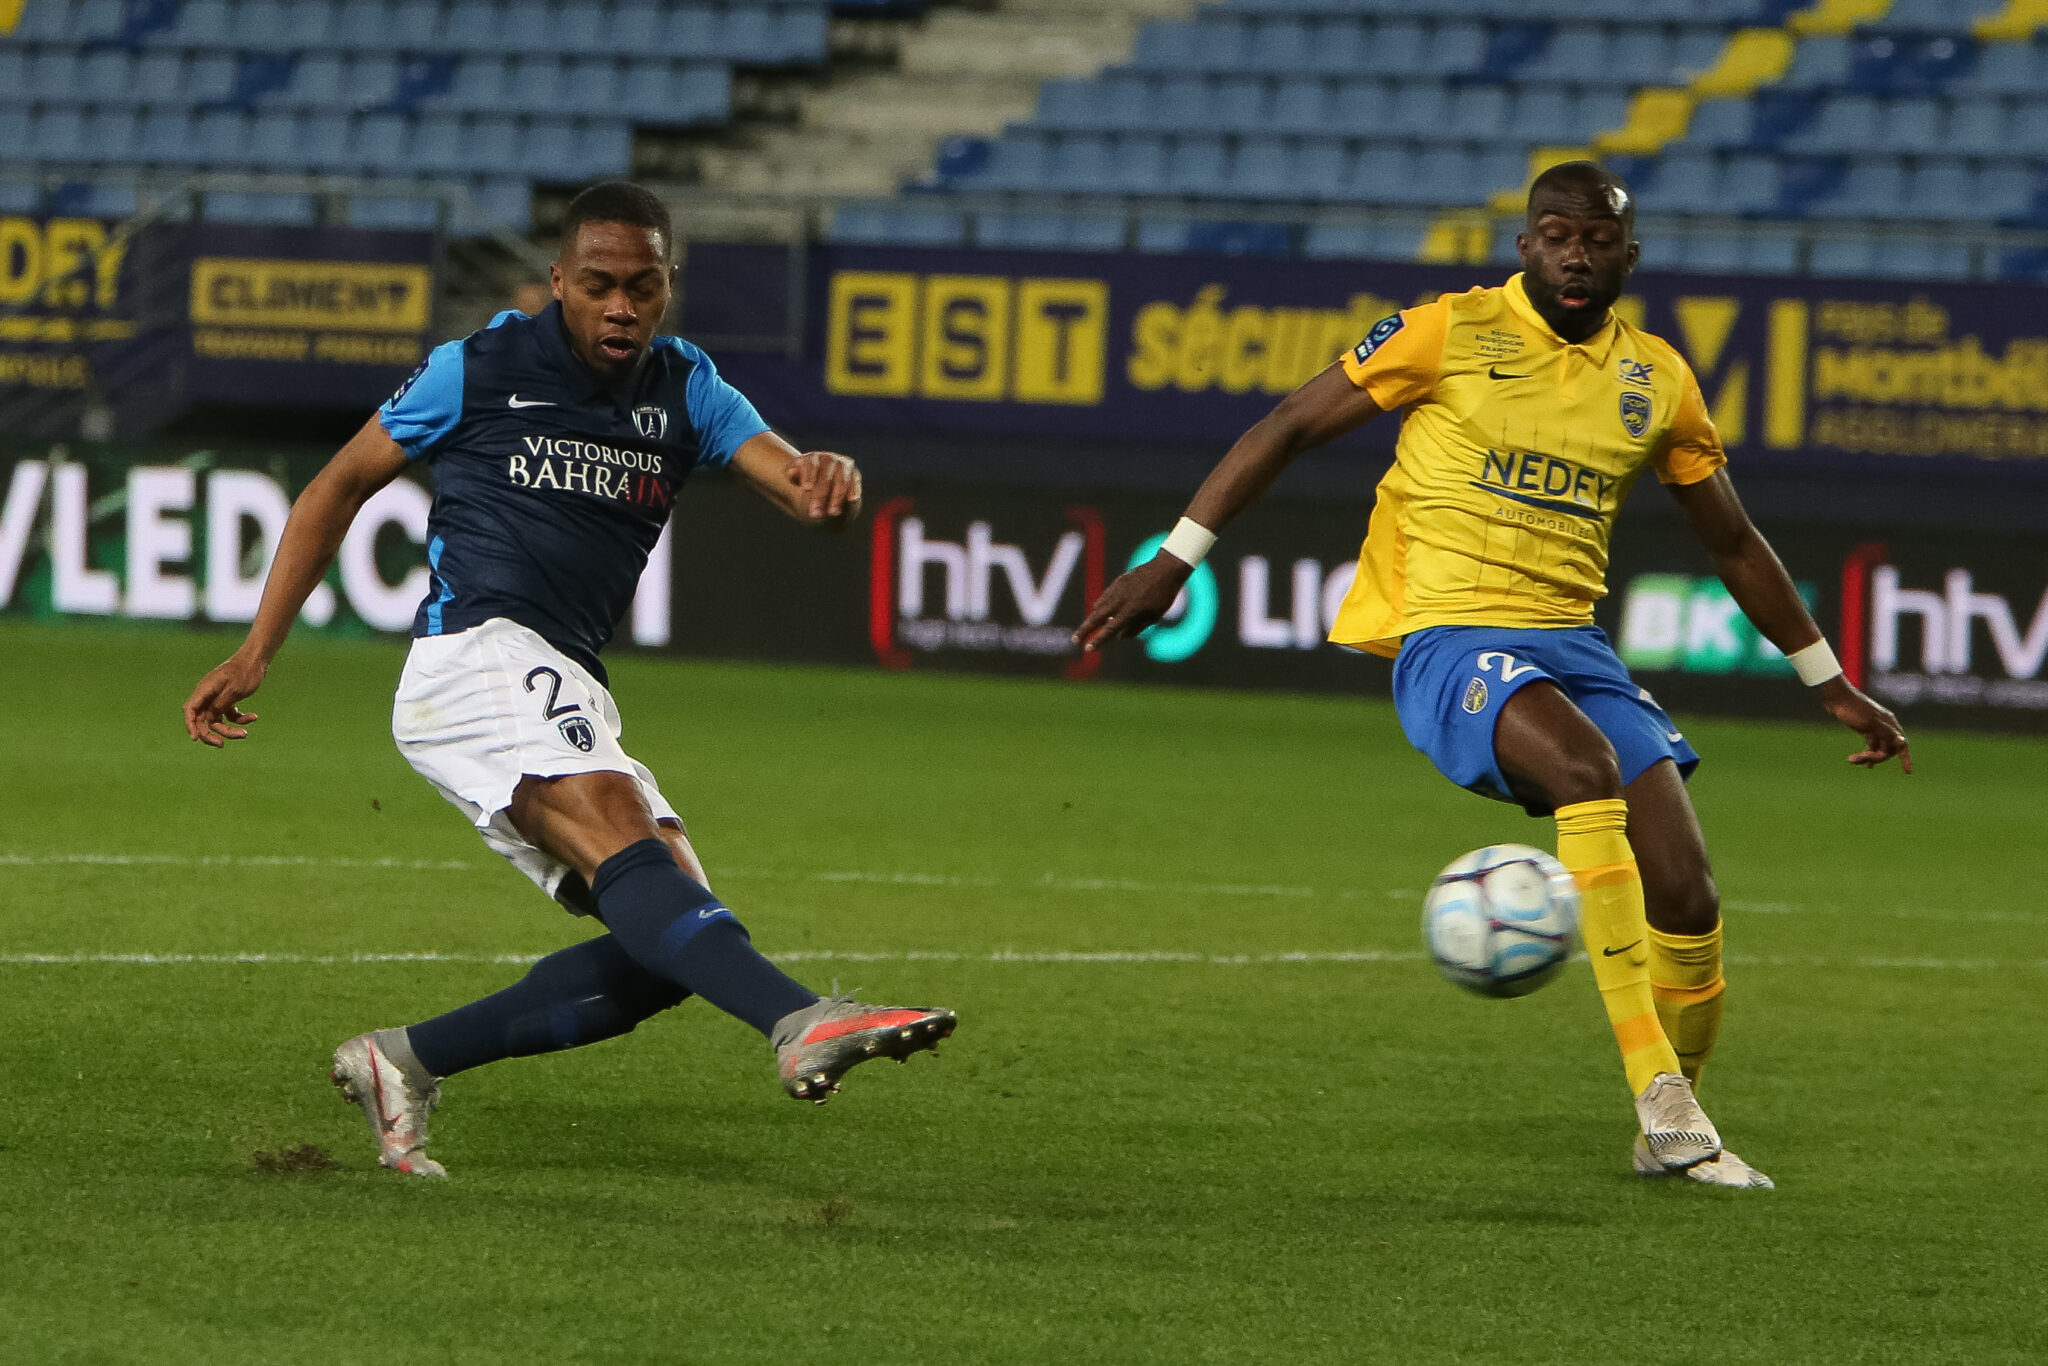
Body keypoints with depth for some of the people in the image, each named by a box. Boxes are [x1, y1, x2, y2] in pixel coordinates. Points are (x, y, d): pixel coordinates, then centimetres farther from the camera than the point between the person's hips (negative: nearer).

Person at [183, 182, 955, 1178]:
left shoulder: (683, 389, 14)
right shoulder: (481, 368, 3)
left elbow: (794, 483, -1)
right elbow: (340, 487, 12)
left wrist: (826, 484, -28)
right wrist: (254, 657, 6)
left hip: (567, 704, 7)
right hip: (476, 652, -7)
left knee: (659, 957, -7)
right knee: (618, 826, -32)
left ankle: (406, 1061, 2)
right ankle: (801, 1023, -56)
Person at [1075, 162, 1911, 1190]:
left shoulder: (1656, 380, 11)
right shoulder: (1451, 333, -2)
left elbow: (1732, 543, 24)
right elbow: (1286, 430, 2)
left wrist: (1830, 685, 26)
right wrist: (1171, 563, -4)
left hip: (1570, 640, 5)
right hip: (1448, 640, -5)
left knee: (1686, 898, -11)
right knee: (1588, 767, -35)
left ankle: (1674, 1129, 13)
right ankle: (1659, 1099, -35)